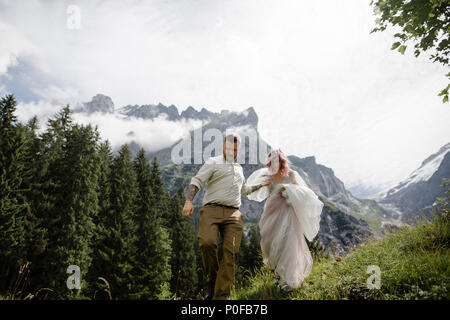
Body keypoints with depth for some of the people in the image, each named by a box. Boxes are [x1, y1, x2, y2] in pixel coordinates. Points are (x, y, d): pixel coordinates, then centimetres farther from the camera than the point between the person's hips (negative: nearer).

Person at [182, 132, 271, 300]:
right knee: (207, 242, -29)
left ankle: (221, 295, -5)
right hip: (212, 210, -4)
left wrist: (260, 184, 47)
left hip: (233, 214, 4)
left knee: (231, 252, -10)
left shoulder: (239, 168, 30)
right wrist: (189, 201, -19)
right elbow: (197, 181, -4)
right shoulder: (213, 162, 10)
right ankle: (212, 278, -4)